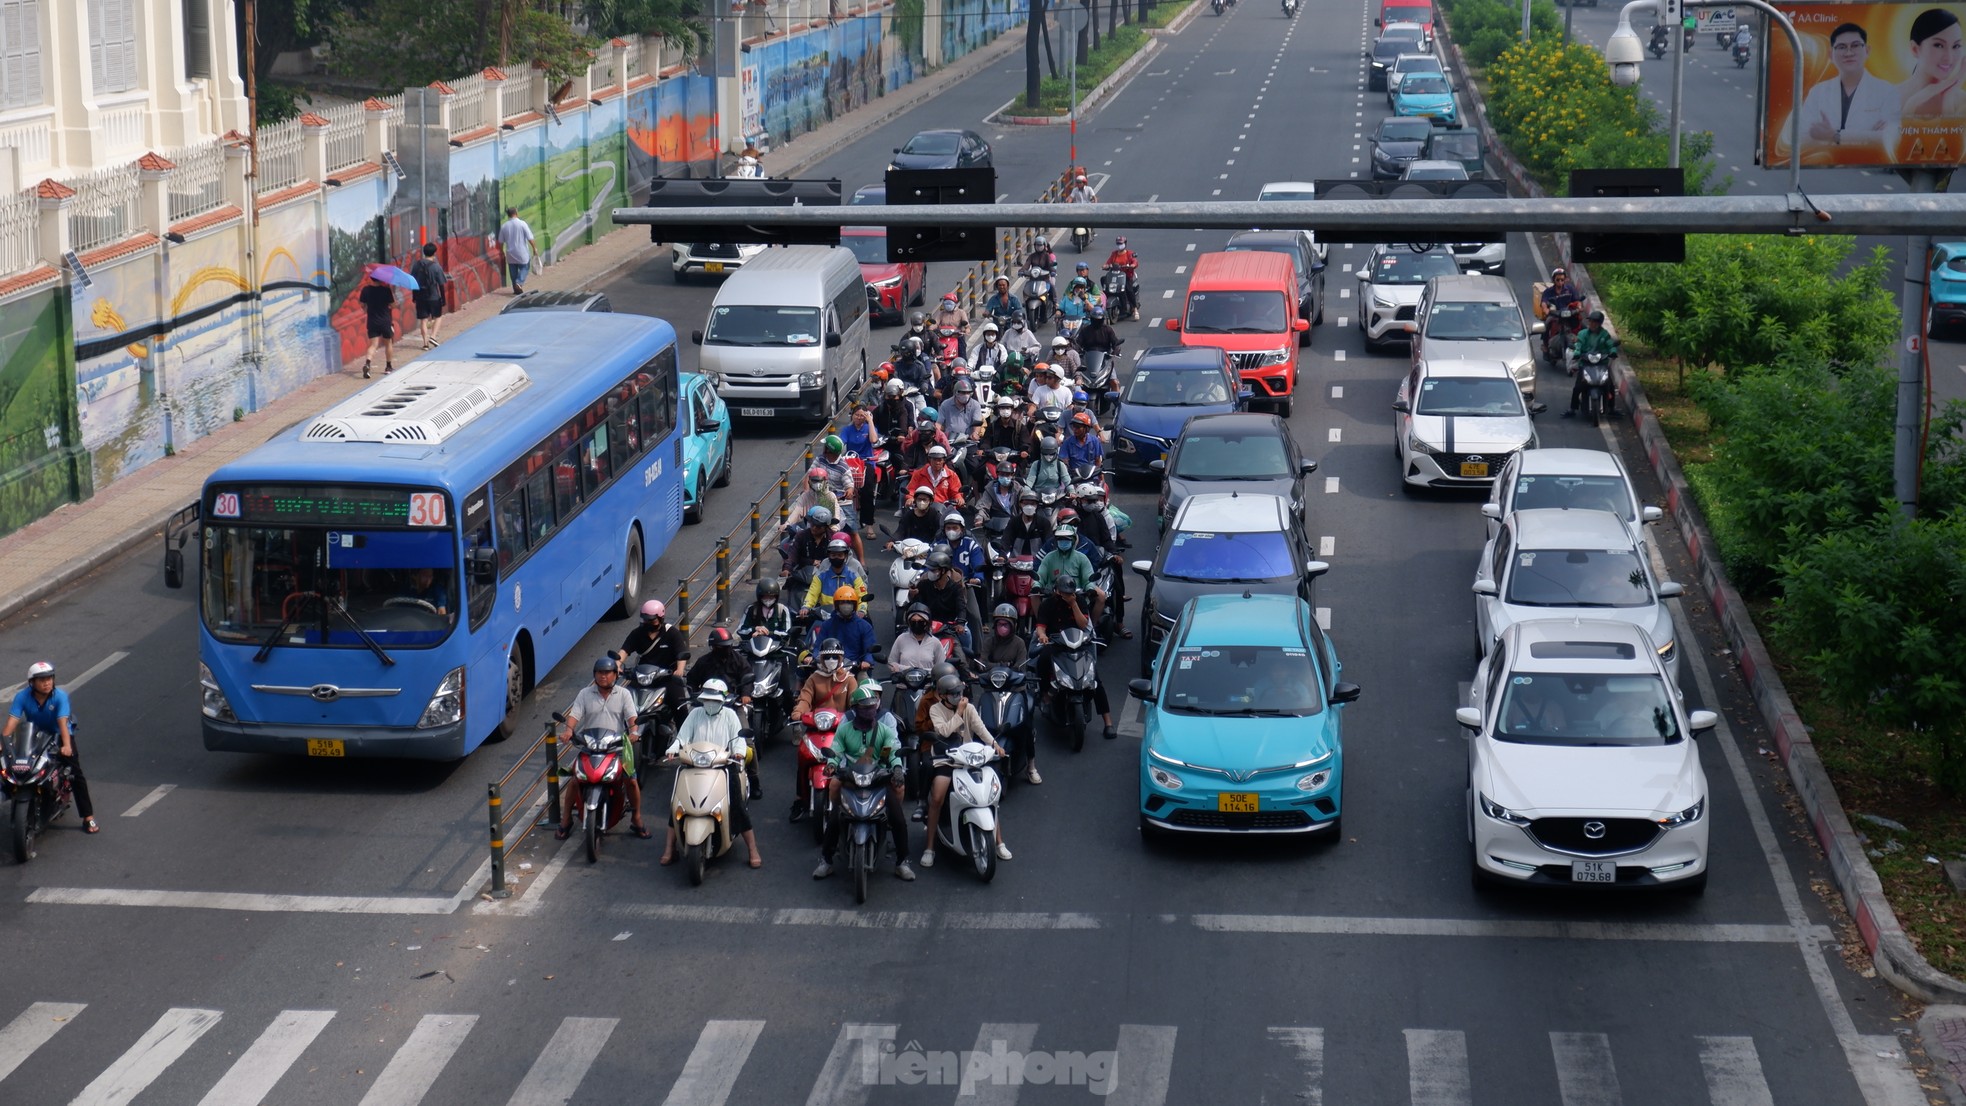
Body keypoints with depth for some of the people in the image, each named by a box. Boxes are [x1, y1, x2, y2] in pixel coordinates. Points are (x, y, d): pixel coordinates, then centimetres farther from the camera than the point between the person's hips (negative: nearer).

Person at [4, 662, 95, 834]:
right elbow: (12, 722, -26)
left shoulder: (60, 696, -24)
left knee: (76, 774, -11)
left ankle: (88, 817, -9)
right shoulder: (22, 696, -18)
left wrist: (66, 745, -49)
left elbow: (62, 722, -35)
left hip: (59, 735, -3)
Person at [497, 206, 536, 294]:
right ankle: (519, 282, -14)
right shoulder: (522, 224, -12)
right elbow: (529, 238, -11)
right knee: (524, 268, 10)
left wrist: (501, 251, 22)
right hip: (522, 253, -3)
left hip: (510, 253, 3)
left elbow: (501, 241, 7)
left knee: (513, 271, 12)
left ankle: (516, 289, 13)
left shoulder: (504, 226, -1)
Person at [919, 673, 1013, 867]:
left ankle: (999, 843, 2)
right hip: (944, 760, -3)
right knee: (937, 798, -23)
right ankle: (929, 847, -15)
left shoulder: (968, 708, 6)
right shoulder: (936, 710, -2)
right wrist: (959, 712, -14)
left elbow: (980, 727, -11)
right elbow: (944, 731, -18)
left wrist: (994, 744, -27)